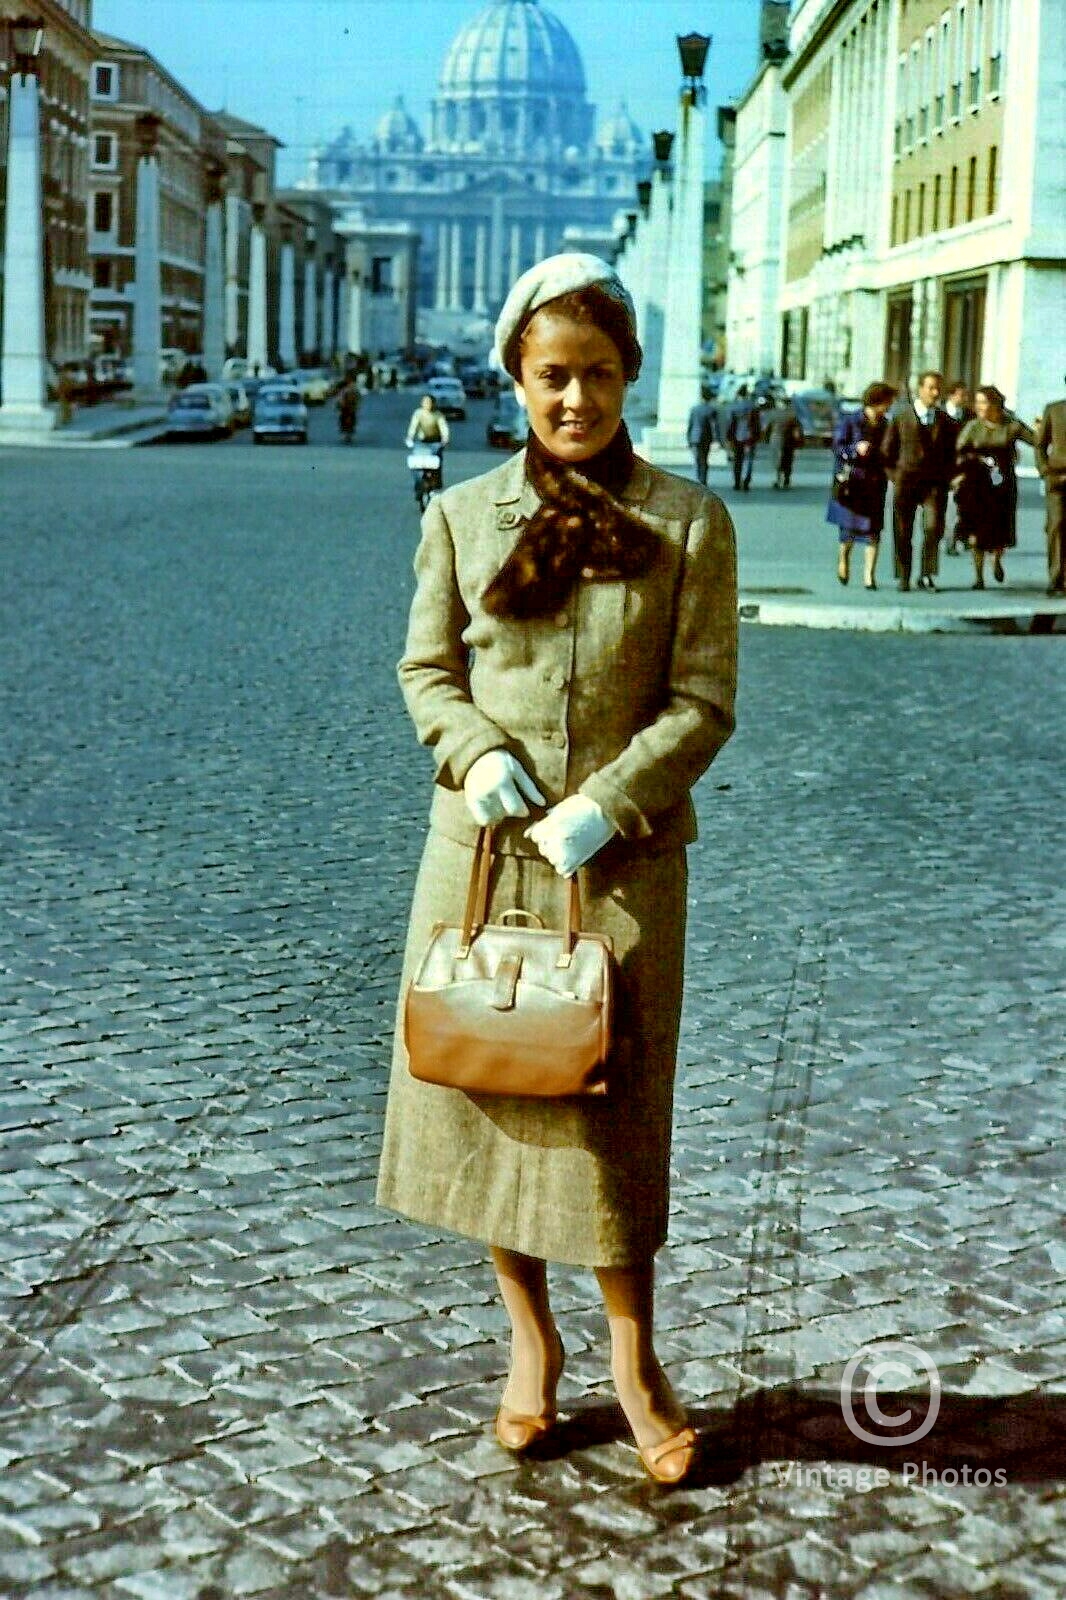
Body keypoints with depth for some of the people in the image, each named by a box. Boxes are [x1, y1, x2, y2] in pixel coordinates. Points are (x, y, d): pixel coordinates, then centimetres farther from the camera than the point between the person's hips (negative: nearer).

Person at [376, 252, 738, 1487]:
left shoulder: (688, 523, -3)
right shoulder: (462, 516, 2)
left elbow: (704, 700, -4)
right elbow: (426, 668, 8)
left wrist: (606, 802, -17)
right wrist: (474, 751, -11)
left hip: (624, 859, -2)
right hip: (482, 846, 2)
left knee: (613, 1107, 5)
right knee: (487, 1087, 9)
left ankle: (633, 1358, 23)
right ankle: (531, 1338, 29)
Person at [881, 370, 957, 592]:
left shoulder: (945, 420, 10)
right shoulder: (901, 415, 4)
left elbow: (950, 453, 17)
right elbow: (888, 449, 8)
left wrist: (946, 478, 5)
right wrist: (894, 475, 0)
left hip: (934, 483, 1)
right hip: (906, 481, -1)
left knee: (934, 527, -14)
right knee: (903, 532, 2)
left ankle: (927, 574, -1)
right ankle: (903, 577, 15)